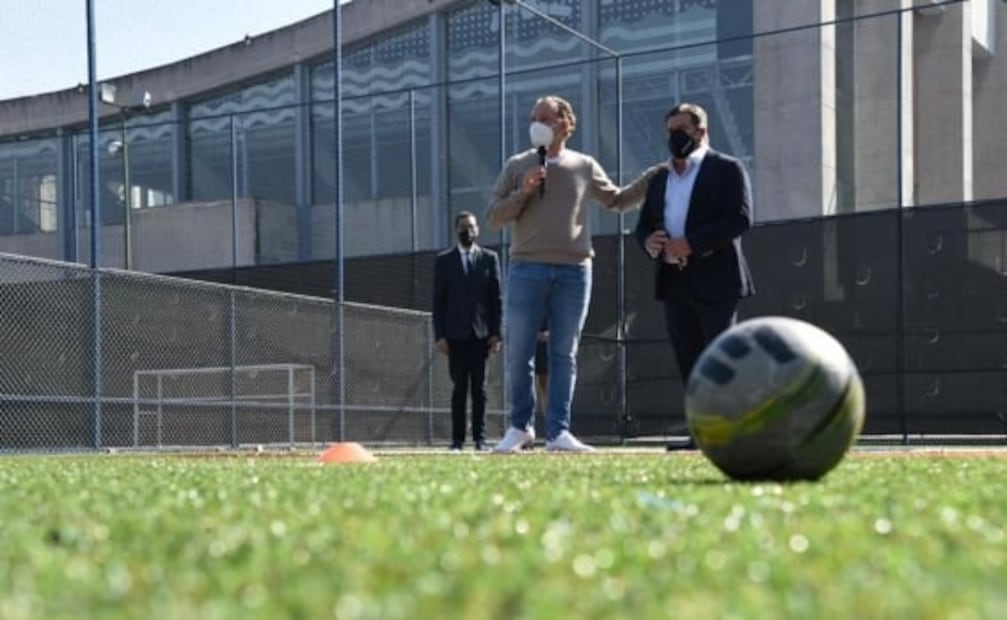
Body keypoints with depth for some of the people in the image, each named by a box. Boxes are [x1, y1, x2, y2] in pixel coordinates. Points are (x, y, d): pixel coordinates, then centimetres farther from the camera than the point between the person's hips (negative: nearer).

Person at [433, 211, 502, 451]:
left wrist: (496, 333, -2)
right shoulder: (444, 260, 8)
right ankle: (457, 438, 1)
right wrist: (440, 335, -4)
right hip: (455, 333, 0)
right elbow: (438, 300, 4)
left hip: (481, 332, 0)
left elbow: (496, 297, 6)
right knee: (459, 386, 0)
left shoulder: (489, 258, 9)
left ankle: (480, 438, 2)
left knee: (479, 387, 0)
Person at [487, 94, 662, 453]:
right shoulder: (517, 167, 7)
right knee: (518, 354, 0)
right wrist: (523, 192, -10)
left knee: (564, 356, 4)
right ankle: (520, 427, 14)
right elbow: (494, 219, 4)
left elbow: (619, 201, 19)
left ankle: (558, 433, 8)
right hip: (527, 270, -1)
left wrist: (653, 177, 9)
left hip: (574, 272, 1)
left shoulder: (584, 167, 10)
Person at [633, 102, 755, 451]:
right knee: (689, 362, 6)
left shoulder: (727, 169, 0)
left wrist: (689, 244, -18)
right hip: (674, 282, 6)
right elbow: (643, 225, 20)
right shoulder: (660, 178, 20)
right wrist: (650, 242, -6)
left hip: (715, 281, -6)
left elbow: (740, 219, -12)